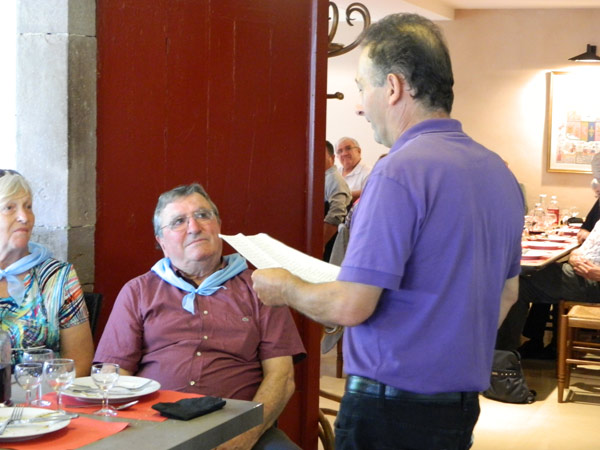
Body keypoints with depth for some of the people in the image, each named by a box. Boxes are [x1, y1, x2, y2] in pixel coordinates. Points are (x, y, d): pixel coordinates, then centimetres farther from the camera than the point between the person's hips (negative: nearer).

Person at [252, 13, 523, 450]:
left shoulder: (399, 173, -20)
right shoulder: (500, 172, 7)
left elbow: (351, 306, -21)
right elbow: (506, 293, 17)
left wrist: (285, 288, -3)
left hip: (393, 412, -8)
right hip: (463, 404, 8)